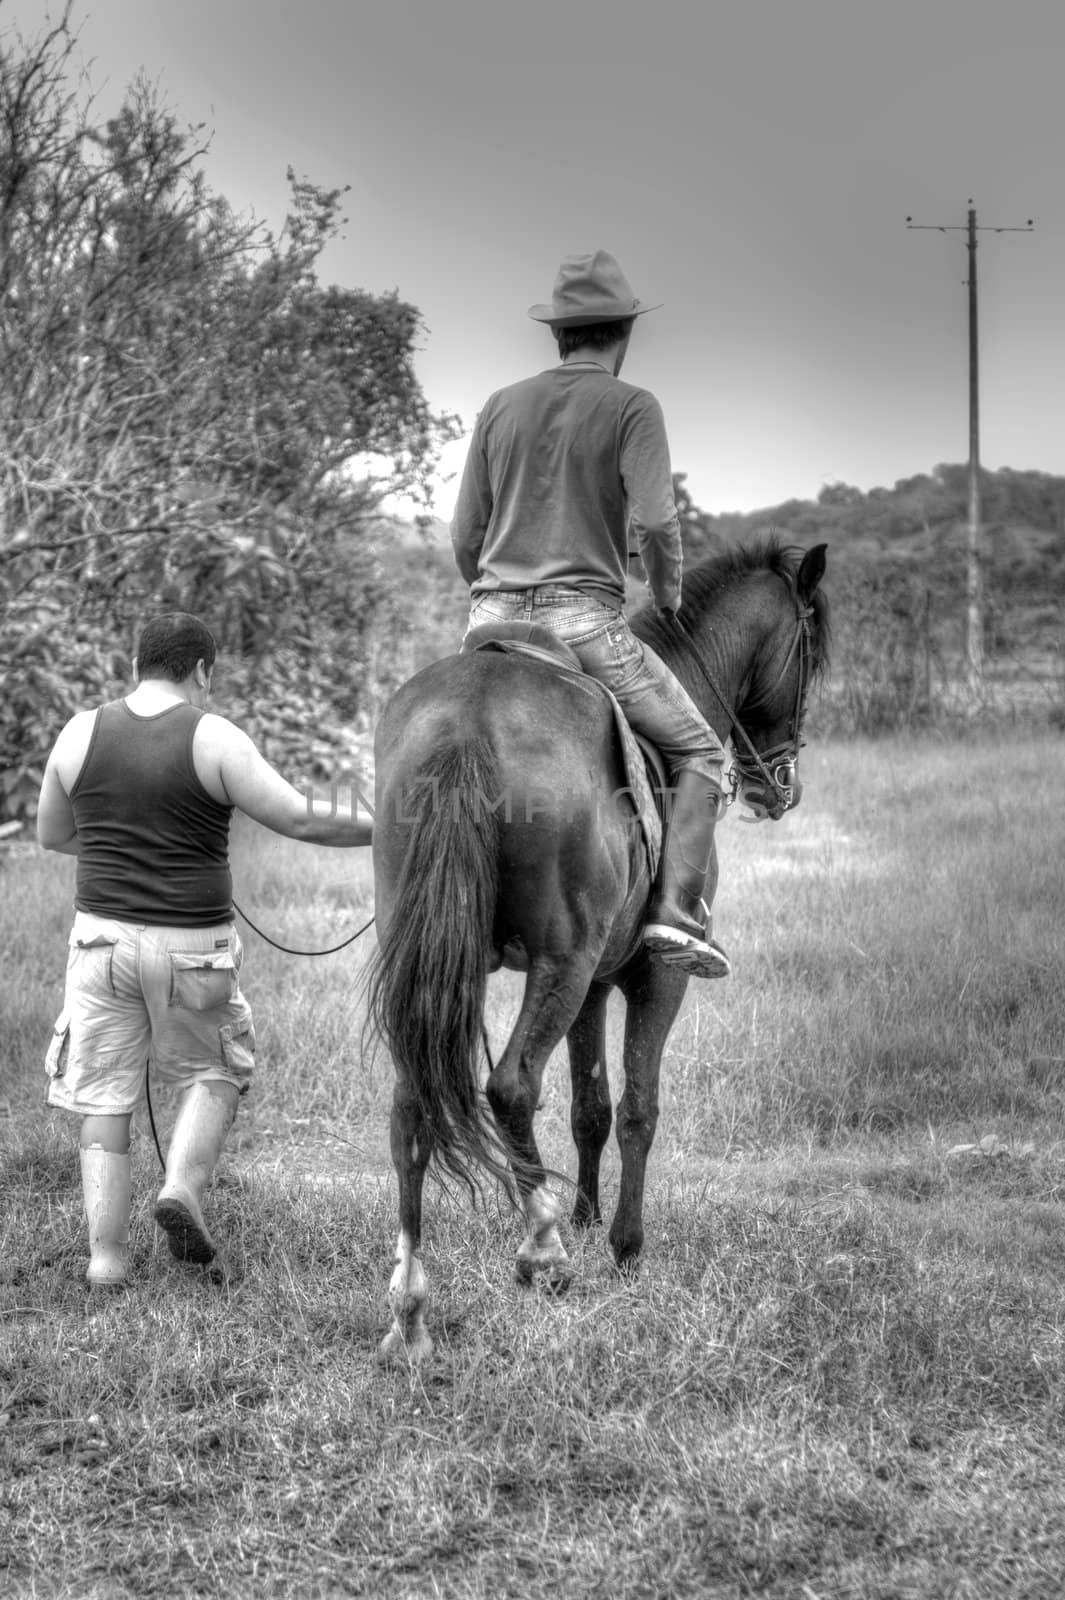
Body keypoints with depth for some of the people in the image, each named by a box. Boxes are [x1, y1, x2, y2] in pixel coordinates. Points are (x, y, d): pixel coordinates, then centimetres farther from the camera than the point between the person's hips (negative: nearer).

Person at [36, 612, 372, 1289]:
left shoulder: (80, 733, 1)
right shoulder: (213, 739, -9)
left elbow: (52, 834, 13)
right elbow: (300, 818, -10)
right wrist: (387, 828, 2)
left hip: (102, 936, 2)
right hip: (194, 948, -2)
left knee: (103, 1093, 11)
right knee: (214, 1074, 20)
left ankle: (106, 1253, 7)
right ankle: (183, 1186, -2)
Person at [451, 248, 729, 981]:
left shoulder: (502, 406, 13)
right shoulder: (632, 406, -1)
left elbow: (465, 537, 13)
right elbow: (656, 520, -13)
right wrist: (668, 591, 6)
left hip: (492, 624, 5)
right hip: (585, 621, -4)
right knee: (699, 752, 10)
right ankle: (678, 908, -7)